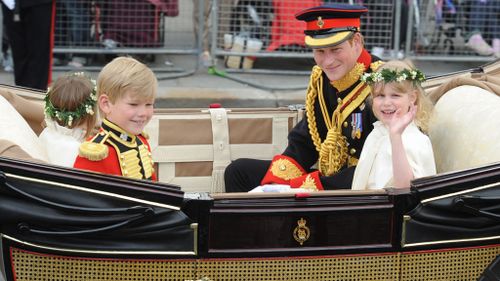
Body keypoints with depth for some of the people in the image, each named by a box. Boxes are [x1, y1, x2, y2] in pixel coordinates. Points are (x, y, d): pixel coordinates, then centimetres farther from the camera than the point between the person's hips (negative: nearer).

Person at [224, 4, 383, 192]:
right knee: (239, 171, 6)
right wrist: (274, 185, -7)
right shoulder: (320, 79, 4)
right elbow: (304, 142, 11)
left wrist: (296, 187, -24)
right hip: (326, 178, 8)